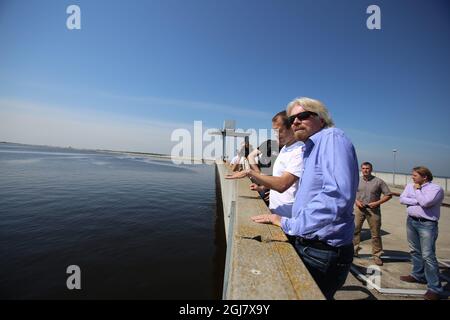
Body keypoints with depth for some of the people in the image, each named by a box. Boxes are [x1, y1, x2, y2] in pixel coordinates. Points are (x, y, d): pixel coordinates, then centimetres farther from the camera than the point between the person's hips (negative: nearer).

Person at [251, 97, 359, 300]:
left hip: (324, 253, -9)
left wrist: (289, 224, -22)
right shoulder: (310, 150, 14)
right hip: (308, 245, 9)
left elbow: (336, 196, -30)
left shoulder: (332, 138, -16)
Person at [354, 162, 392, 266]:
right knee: (355, 230, 5)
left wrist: (377, 203, -12)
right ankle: (354, 250, 20)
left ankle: (376, 255, 22)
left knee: (375, 234, 7)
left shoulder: (378, 181, -3)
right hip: (359, 208, 2)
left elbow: (388, 195, -1)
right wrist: (356, 201, -6)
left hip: (373, 210, -2)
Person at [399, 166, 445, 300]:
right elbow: (402, 199, -1)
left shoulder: (436, 188, -10)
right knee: (415, 251, 16)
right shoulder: (410, 186, 8)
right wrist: (418, 201, -12)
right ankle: (418, 275, 31)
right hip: (411, 221, 6)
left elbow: (425, 202, -22)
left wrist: (417, 190, -9)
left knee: (428, 255, -7)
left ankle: (435, 289, 2)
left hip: (427, 224, -6)